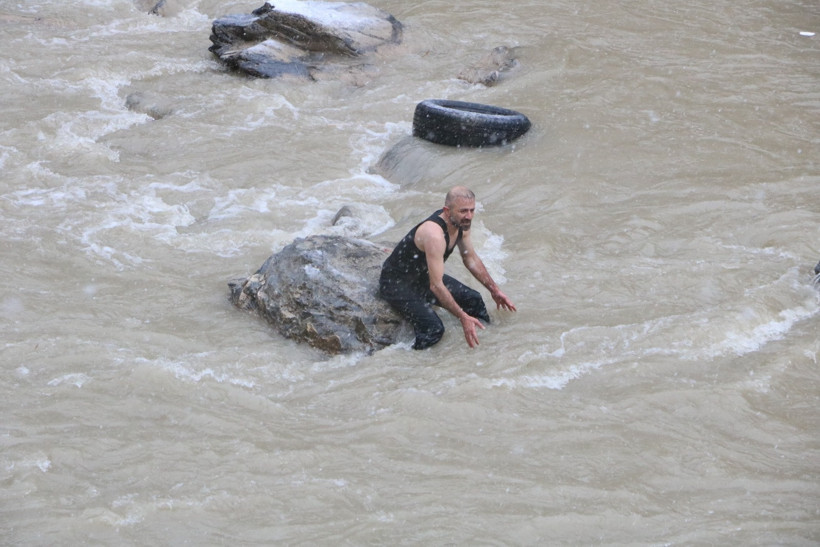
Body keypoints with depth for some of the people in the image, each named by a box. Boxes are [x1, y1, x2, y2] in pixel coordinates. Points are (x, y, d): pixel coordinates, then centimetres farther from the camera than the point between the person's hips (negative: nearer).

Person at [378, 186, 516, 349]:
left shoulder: (461, 222, -7)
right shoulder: (434, 234, -36)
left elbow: (471, 259, 11)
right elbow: (436, 286, -37)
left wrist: (494, 290, 12)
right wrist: (463, 317, -37)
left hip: (423, 275, 9)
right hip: (396, 283, -9)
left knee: (473, 300, 8)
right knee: (433, 329, -27)